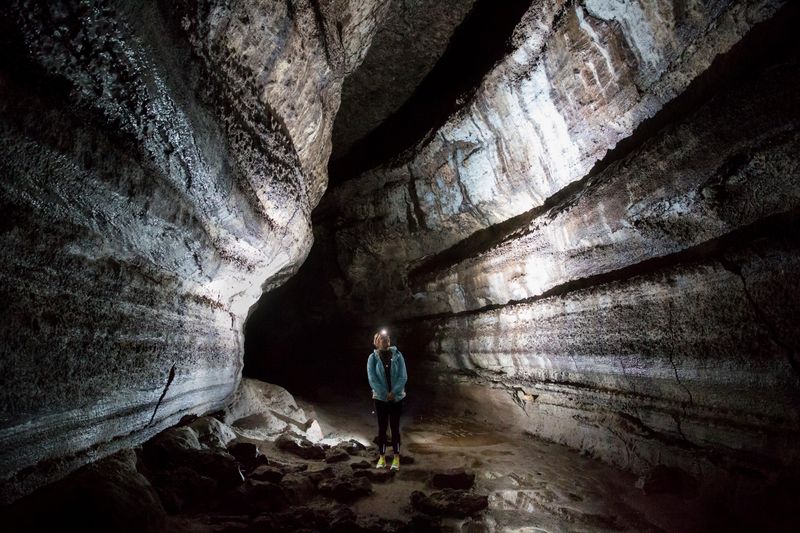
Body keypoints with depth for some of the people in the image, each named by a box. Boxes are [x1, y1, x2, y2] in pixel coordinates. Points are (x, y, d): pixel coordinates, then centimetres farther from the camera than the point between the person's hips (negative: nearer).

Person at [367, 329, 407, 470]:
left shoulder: (397, 355, -5)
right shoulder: (373, 358, -6)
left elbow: (403, 376, -8)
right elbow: (372, 379, -10)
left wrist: (393, 393, -15)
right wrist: (385, 394, -14)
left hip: (397, 398, 0)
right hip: (380, 398, 0)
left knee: (395, 428, 7)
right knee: (382, 428, 8)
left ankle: (396, 458, 19)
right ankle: (382, 457, 22)